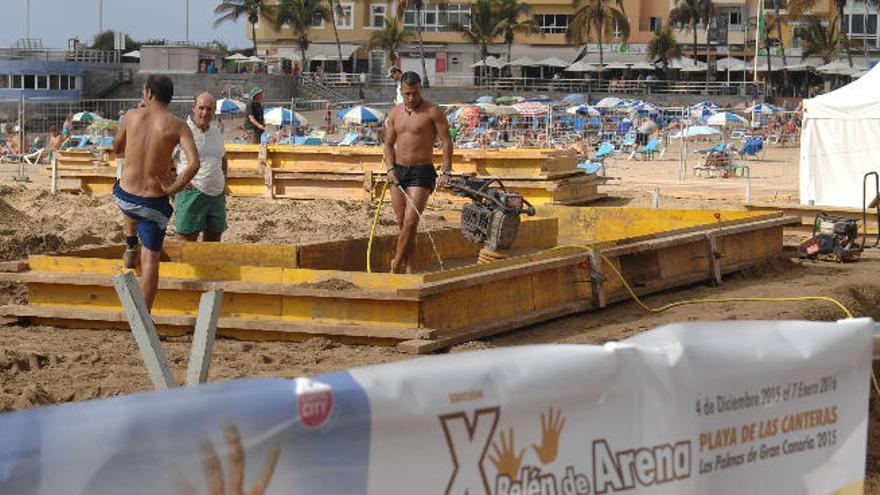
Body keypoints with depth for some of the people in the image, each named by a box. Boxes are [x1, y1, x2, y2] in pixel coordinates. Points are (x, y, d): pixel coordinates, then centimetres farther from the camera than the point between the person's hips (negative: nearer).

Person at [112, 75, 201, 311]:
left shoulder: (133, 116, -2)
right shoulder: (177, 125, -8)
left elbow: (117, 148, 17)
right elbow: (194, 163, -22)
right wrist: (172, 188, -11)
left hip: (125, 196, 2)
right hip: (154, 202, -2)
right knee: (151, 259, 7)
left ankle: (130, 248, 42)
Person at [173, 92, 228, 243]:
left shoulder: (215, 130, 12)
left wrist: (224, 182, 18)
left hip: (217, 195, 7)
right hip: (191, 194, -7)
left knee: (213, 241, 11)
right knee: (186, 241, -9)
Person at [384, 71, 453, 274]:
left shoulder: (433, 112, -6)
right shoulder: (395, 113, 10)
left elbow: (446, 142, -6)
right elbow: (389, 143, 14)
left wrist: (446, 172, -14)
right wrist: (390, 168, -2)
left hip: (422, 173, -5)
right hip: (398, 172, 5)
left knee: (410, 223, -13)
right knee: (403, 224, 6)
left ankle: (396, 266, 0)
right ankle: (410, 269, 12)